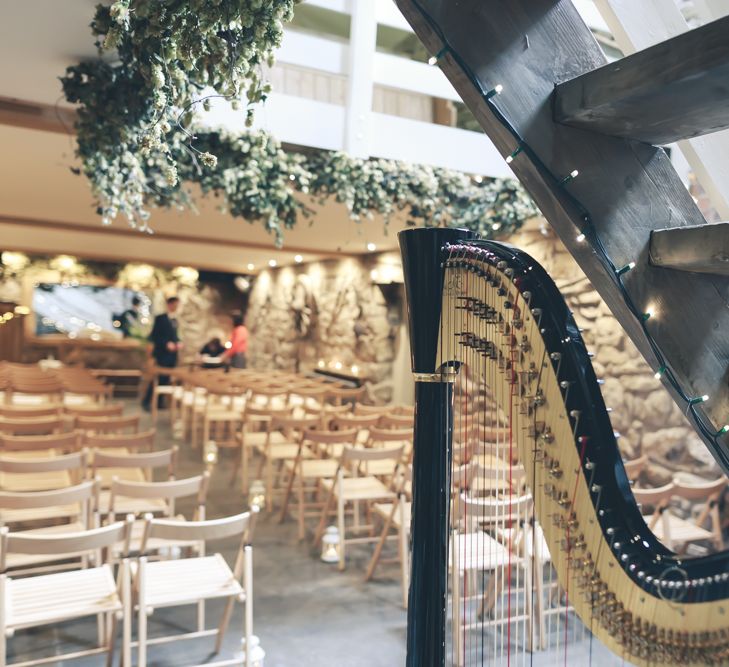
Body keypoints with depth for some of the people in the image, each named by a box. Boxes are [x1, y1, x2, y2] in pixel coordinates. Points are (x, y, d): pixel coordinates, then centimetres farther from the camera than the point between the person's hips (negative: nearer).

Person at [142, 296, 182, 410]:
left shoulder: (175, 319, 16)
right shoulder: (160, 318, -5)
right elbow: (153, 336, -10)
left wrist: (178, 343, -1)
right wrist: (166, 344, -20)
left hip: (172, 353, 7)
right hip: (162, 353, -7)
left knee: (166, 379, 7)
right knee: (159, 377, -8)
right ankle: (146, 402, 1)